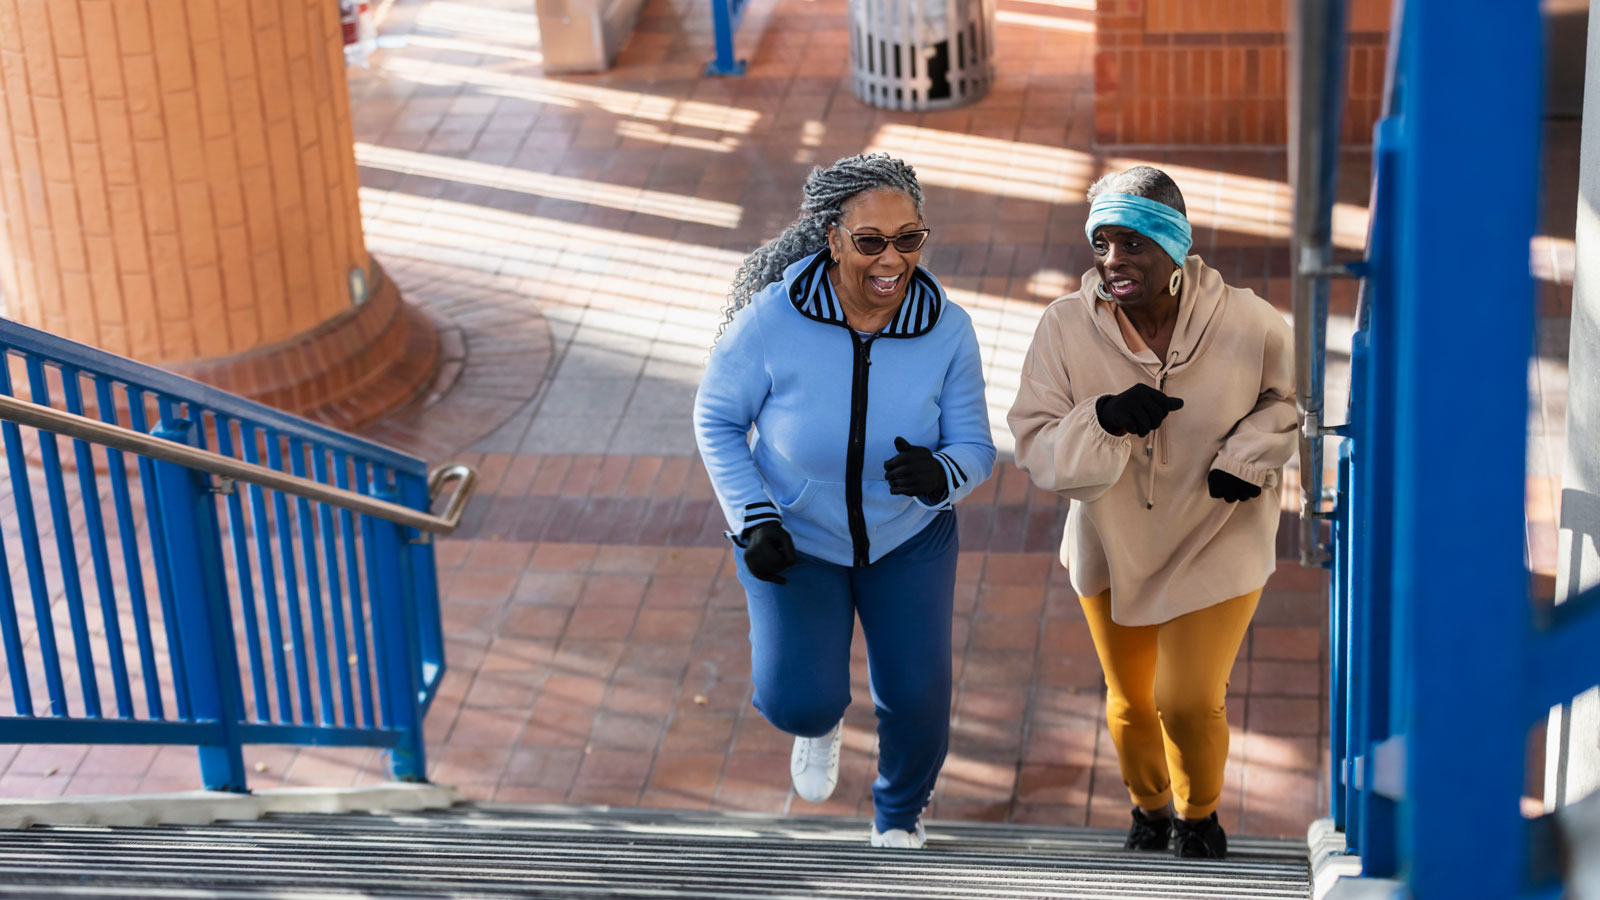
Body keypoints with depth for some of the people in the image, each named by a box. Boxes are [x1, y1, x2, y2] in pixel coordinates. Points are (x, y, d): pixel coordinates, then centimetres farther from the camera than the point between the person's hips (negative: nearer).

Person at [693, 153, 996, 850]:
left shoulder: (947, 330, -21)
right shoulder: (774, 319, -26)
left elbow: (974, 448, -13)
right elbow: (717, 418, -11)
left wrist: (940, 474, -38)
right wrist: (752, 521, -21)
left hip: (910, 537, 2)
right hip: (794, 537, -1)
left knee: (916, 698, 3)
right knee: (797, 701, -14)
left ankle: (899, 816, 39)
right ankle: (821, 719, 29)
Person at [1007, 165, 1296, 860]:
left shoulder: (1246, 323, -20)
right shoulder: (1065, 327, -20)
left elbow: (1291, 393, 2)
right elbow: (1036, 450, -17)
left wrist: (1250, 455, -14)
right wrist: (1103, 421, -35)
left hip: (1217, 541, -2)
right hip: (1114, 543, 2)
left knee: (1189, 702, -5)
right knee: (1130, 701, 16)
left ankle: (1200, 817, 29)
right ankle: (1149, 812, 47)